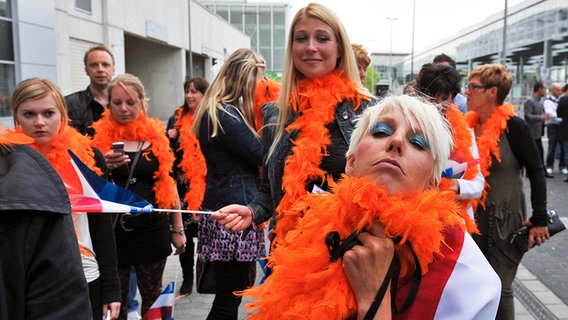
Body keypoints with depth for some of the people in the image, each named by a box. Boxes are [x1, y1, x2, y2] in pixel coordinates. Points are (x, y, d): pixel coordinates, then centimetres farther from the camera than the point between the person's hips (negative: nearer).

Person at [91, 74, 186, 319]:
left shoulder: (157, 137, 3)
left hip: (153, 231, 1)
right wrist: (103, 168, -21)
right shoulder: (100, 138, -1)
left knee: (153, 297, 11)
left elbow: (168, 184, 8)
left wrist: (178, 229, 8)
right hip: (112, 232, -1)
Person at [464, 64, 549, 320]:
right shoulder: (470, 125, 3)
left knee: (498, 287, 4)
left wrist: (539, 219, -13)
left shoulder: (513, 126, -14)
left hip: (505, 219, -5)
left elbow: (536, 171, -12)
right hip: (473, 217, 5)